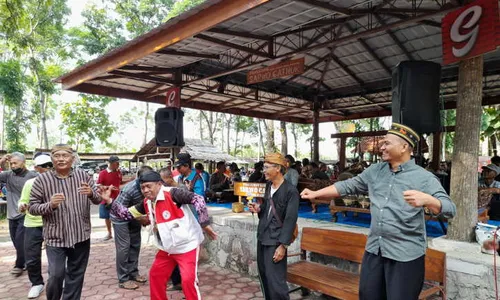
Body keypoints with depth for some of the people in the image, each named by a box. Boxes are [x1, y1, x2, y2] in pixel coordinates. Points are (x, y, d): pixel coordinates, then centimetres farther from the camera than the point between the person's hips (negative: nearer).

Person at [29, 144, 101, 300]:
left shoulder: (83, 175, 0)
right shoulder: (42, 179, -5)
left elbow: (98, 200, 2)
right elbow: (32, 207, -4)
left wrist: (91, 193, -20)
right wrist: (50, 205, -24)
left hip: (81, 235, 2)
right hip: (55, 237, -2)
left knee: (76, 275, 14)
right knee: (56, 275, -4)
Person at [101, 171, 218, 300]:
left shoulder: (171, 193, -22)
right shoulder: (147, 203, 3)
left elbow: (197, 199, -28)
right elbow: (126, 214, 7)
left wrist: (204, 223, -29)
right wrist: (109, 200, -3)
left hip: (186, 245, -8)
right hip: (167, 248, 8)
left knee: (188, 280, -14)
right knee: (155, 275, 19)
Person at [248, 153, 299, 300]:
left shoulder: (291, 191, -16)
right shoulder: (268, 186, 8)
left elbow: (290, 220, -17)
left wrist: (283, 245, -19)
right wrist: (259, 209, -1)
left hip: (276, 241, -8)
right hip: (262, 237, 8)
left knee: (275, 281, -6)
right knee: (264, 276, 18)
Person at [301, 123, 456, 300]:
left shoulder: (424, 178, -11)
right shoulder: (375, 171, 6)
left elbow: (450, 209, -19)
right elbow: (348, 186, 12)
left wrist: (426, 200, -40)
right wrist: (316, 194, 9)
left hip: (406, 254, -5)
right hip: (374, 249, 5)